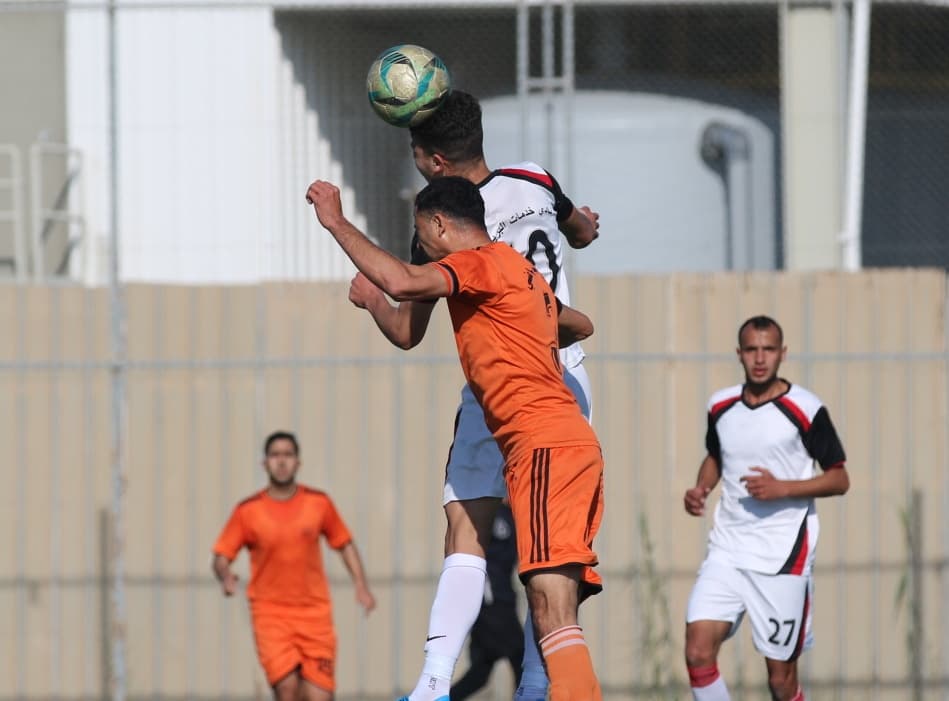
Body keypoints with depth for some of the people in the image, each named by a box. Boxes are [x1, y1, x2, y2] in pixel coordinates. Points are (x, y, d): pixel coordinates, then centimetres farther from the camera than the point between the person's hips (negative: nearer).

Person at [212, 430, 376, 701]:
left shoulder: (318, 503, 4)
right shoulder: (247, 511, -1)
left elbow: (344, 544, 15)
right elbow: (221, 557, 3)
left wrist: (361, 584, 4)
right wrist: (225, 577, -19)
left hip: (315, 613, 2)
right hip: (270, 612, -2)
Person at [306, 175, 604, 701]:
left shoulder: (481, 262, -4)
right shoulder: (523, 273, 25)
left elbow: (402, 283, -20)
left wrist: (336, 223, -10)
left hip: (545, 444, -10)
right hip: (574, 442, 10)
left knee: (552, 611, -20)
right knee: (555, 616, 7)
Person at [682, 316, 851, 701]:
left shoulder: (805, 409, -7)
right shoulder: (721, 406, 7)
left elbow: (839, 479, -2)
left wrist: (783, 488, -17)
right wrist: (700, 489, 6)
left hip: (783, 556, -4)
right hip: (727, 549, 4)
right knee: (698, 651, -13)